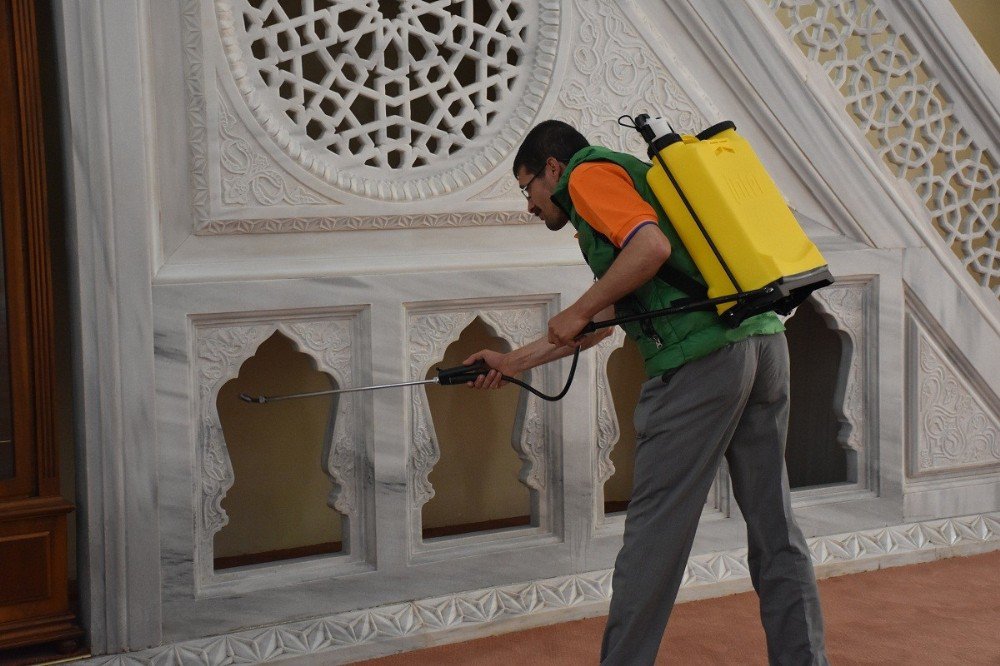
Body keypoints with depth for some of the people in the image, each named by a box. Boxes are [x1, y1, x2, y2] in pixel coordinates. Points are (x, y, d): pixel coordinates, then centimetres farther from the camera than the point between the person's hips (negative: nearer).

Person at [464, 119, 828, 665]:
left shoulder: (589, 172, 4)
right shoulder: (632, 178, 33)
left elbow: (652, 246, -16)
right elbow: (606, 321, 37)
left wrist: (578, 312, -5)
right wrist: (513, 362, 42)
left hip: (701, 358, -9)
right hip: (765, 340, 9)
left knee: (654, 530, 0)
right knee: (773, 526, 12)